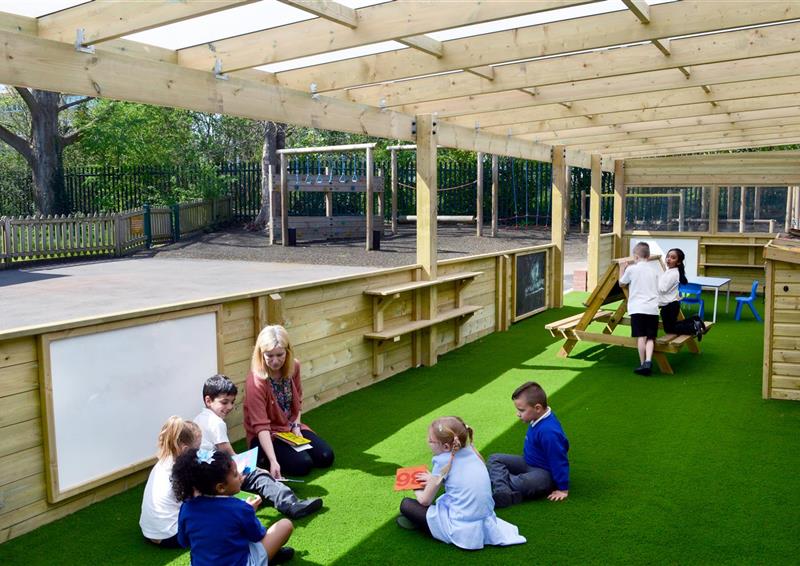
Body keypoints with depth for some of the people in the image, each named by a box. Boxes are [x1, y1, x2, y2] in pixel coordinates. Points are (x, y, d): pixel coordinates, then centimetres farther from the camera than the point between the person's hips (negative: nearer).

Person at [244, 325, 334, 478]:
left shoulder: (294, 367, -9)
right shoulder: (255, 382, -28)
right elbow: (261, 426, -31)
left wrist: (296, 425, -3)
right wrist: (273, 461, -39)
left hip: (290, 427, 6)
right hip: (266, 435, -6)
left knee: (326, 457, -8)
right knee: (302, 464, -24)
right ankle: (263, 458, 1)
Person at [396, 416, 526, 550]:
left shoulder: (443, 461, -14)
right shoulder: (470, 450, 3)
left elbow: (425, 500, -3)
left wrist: (417, 490, 18)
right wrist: (434, 480, 25)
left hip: (462, 531, -7)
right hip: (487, 525, 7)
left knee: (406, 504, 2)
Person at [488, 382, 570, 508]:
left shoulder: (548, 431, -32)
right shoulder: (539, 420, -3)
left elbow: (558, 461, -25)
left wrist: (563, 489, -17)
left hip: (545, 473, -10)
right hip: (528, 463, 10)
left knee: (523, 483, -41)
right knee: (494, 459, -1)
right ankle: (503, 491, -26)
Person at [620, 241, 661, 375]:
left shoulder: (632, 269, 2)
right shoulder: (654, 271, 15)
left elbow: (621, 283, 17)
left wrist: (622, 269, 31)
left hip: (638, 308, -3)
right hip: (653, 309, 4)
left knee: (641, 336, -4)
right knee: (650, 337, 3)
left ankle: (643, 363, -5)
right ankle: (648, 362, -13)